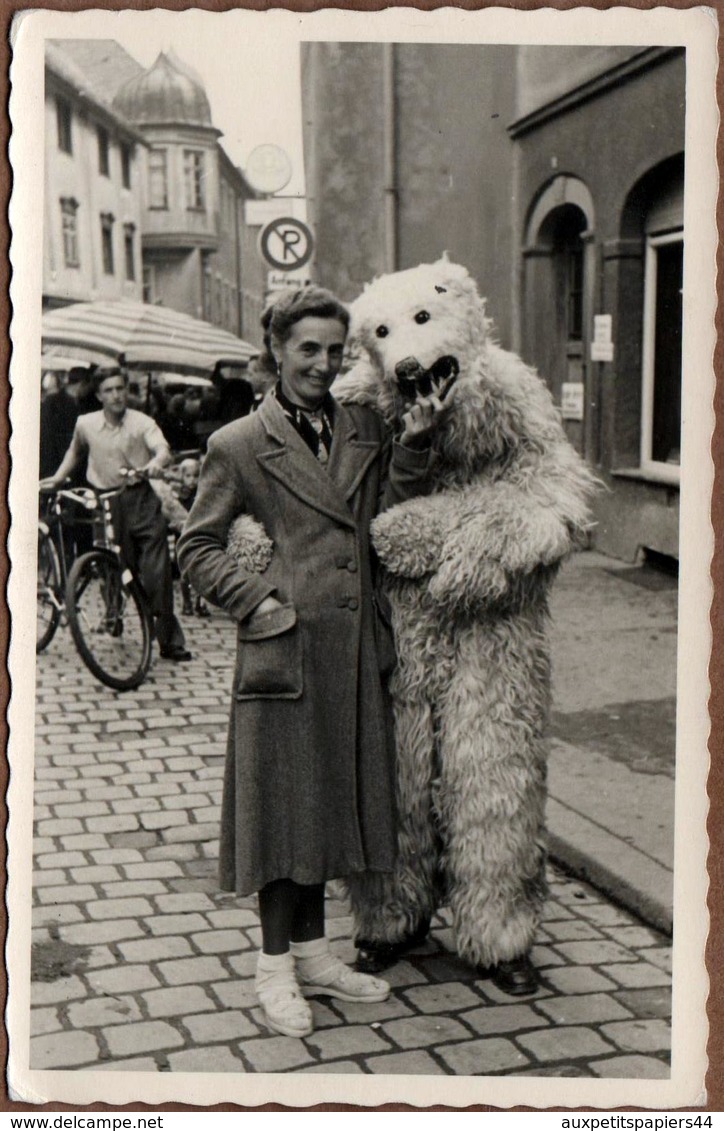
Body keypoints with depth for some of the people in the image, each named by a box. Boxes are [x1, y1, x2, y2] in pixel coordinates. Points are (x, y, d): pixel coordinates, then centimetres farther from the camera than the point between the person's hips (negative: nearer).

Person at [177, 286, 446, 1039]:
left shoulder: (365, 432, 11)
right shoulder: (238, 445, -3)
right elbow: (196, 548, 0)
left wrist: (413, 447, -6)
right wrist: (256, 601, -11)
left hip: (353, 651, 5)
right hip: (283, 650, -5)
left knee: (329, 799, 15)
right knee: (281, 805, 3)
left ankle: (312, 953, 30)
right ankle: (275, 968, 18)